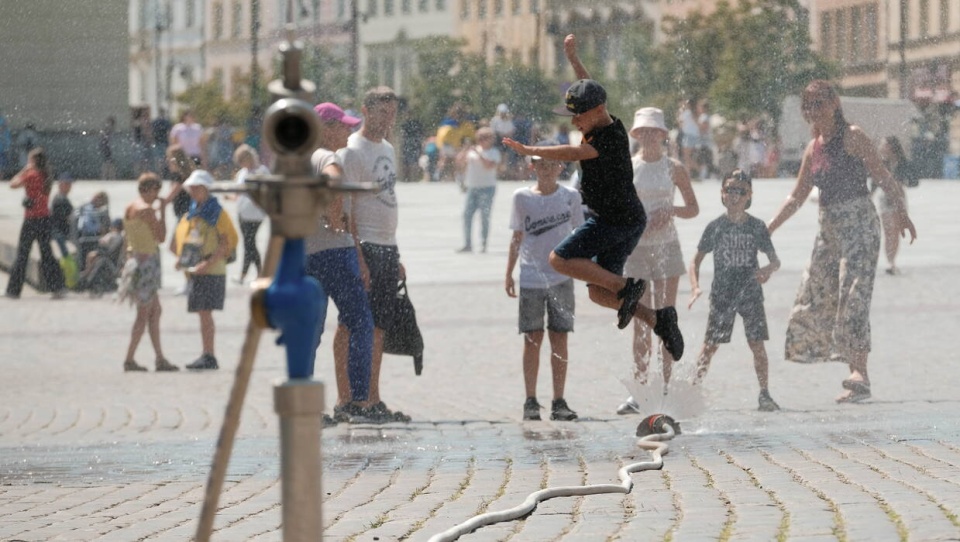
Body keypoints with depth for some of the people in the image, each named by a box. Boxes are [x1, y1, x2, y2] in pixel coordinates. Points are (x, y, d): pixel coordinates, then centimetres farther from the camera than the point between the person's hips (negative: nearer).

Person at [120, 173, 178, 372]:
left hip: (134, 258, 10)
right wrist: (162, 211, -8)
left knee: (155, 311, 14)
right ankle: (130, 359, -4)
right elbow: (161, 237, -14)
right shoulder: (146, 210, -16)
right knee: (144, 313, -4)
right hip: (147, 261, -10)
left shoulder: (129, 208, 12)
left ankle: (160, 358, 15)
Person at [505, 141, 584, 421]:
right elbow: (517, 237, 10)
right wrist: (509, 274, 8)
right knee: (532, 339, 0)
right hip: (531, 277, 0)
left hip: (562, 276, 0)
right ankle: (530, 401, 4)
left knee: (559, 340, 0)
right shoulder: (522, 197, 4)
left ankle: (559, 401, 4)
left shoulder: (570, 197, 4)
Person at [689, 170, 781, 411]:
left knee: (757, 344, -3)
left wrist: (768, 269, -18)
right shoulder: (716, 227, 0)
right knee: (710, 345, -2)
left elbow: (775, 259, 6)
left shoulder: (756, 226, 1)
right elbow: (696, 260, 4)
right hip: (722, 293, 0)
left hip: (750, 293, 0)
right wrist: (695, 287, -11)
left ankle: (764, 394, 3)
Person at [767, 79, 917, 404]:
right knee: (818, 296, 6)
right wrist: (769, 229, 17)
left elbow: (882, 176, -11)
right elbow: (797, 197, 22)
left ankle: (860, 377, -20)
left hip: (858, 222, -8)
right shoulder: (814, 148, 14)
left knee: (853, 297, -16)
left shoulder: (852, 137, -6)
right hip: (829, 228, 8)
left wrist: (901, 211, -24)